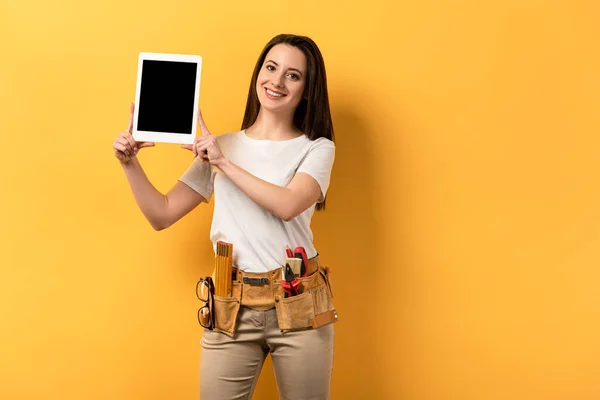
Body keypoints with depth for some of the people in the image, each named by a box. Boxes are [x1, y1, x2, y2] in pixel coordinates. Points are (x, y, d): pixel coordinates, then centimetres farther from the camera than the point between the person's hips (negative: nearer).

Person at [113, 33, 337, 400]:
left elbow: (288, 205, -17)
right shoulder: (221, 147, 10)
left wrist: (224, 164, -13)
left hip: (299, 308, -1)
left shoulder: (317, 149, 3)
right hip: (232, 311, 2)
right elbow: (162, 215, 8)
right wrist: (130, 163, -4)